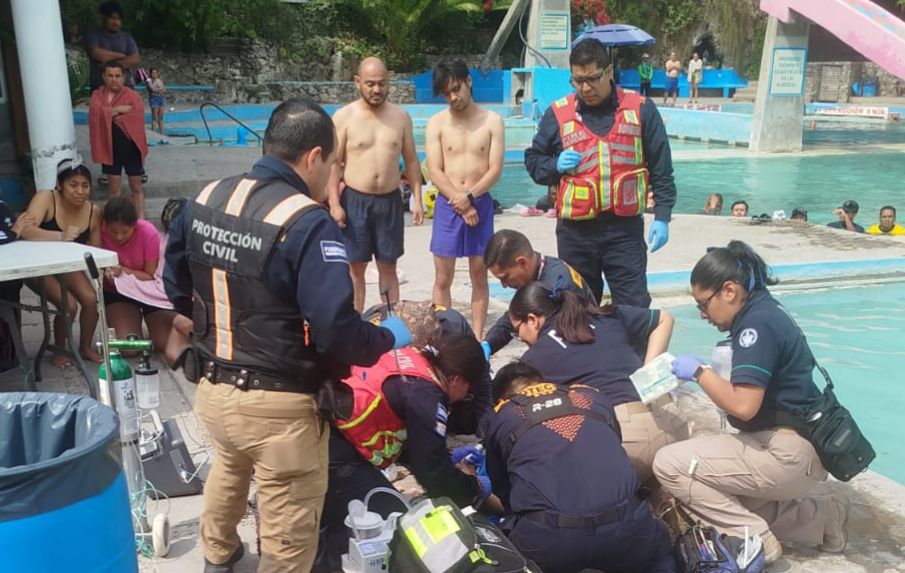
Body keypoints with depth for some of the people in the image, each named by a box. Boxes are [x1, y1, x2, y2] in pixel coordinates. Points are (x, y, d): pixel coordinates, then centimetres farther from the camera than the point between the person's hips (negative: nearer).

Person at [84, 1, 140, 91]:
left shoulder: (127, 38, 12)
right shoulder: (93, 35, 6)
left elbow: (135, 60, -1)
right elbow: (96, 53, -13)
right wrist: (122, 56, -4)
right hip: (100, 88, -2)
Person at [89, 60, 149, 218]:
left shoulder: (133, 96, -6)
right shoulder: (97, 95, 2)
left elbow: (135, 120, -17)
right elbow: (97, 113, -17)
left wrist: (109, 115, -10)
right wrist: (120, 109, -16)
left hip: (131, 149, -2)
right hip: (110, 149, 2)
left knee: (136, 187, 8)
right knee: (114, 188, 10)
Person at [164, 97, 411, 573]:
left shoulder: (205, 200, 1)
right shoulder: (308, 222, -22)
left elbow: (176, 287, 14)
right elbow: (336, 331, -27)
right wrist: (389, 337, -8)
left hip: (212, 389, 8)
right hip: (279, 406, -8)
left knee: (229, 470, 37)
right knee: (288, 534, 12)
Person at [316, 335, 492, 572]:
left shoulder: (408, 361, 14)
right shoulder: (425, 393, -12)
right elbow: (434, 475, -8)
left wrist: (448, 458, 32)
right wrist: (475, 489, 10)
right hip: (332, 454, -10)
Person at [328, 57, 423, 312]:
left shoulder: (400, 116, 5)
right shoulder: (344, 116, -3)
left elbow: (411, 160, 9)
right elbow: (333, 163, -4)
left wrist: (417, 199, 3)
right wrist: (334, 204, -12)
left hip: (390, 201, 2)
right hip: (355, 201, -2)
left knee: (388, 267, 10)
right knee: (355, 268, 5)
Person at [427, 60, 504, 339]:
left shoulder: (492, 121, 2)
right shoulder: (437, 123, 2)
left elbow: (495, 169, -3)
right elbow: (435, 172, -4)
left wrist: (470, 196, -17)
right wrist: (460, 204, -13)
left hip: (481, 203, 0)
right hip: (447, 205, 0)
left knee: (479, 275, 6)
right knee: (443, 278, 2)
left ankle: (477, 337, 15)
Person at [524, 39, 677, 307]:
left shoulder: (640, 109, 3)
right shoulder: (558, 113, 5)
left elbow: (661, 169, 5)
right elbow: (533, 159, 14)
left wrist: (662, 217, 0)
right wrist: (556, 165, -7)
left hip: (625, 228, -1)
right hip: (574, 232, 2)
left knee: (635, 309, 0)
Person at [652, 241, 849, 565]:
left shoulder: (758, 322, -18)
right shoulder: (763, 311, 11)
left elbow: (743, 405, -26)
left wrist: (699, 372, -12)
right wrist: (708, 374, 7)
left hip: (788, 453, -10)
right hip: (792, 447, 10)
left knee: (669, 464, -15)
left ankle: (754, 537, -6)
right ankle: (819, 519, 16)